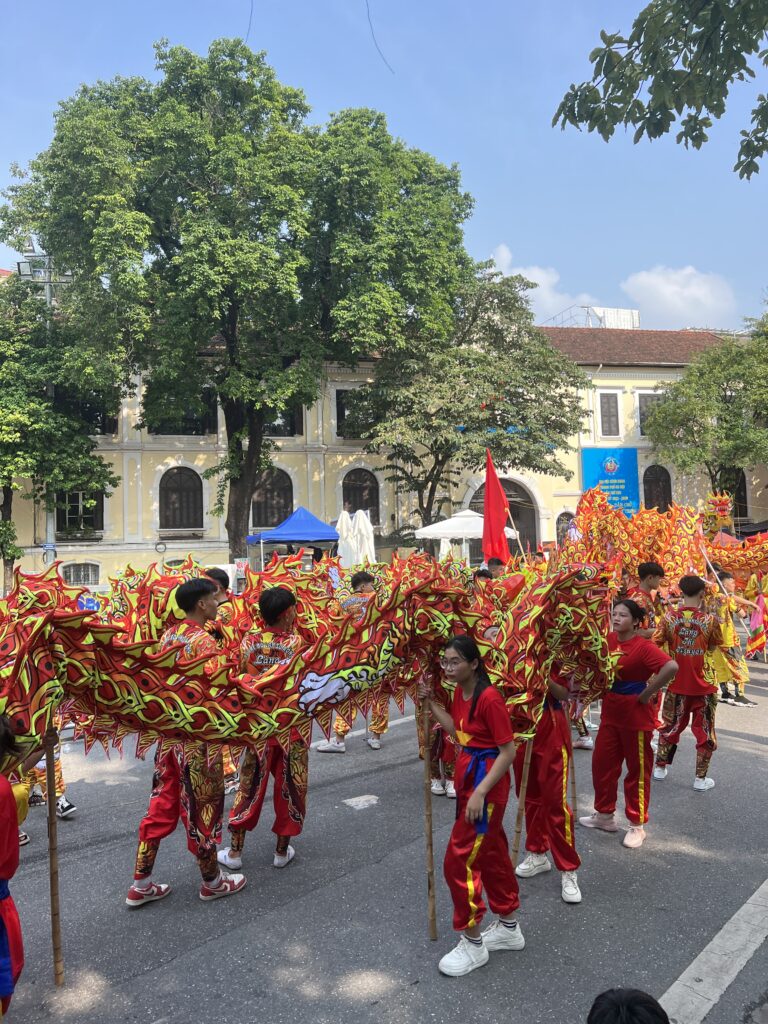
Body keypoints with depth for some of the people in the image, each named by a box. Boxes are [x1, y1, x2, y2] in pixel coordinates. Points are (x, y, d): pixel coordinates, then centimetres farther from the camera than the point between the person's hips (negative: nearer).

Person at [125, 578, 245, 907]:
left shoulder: (168, 635, 6)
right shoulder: (204, 641, -19)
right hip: (197, 736, -8)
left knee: (161, 805, 16)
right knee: (202, 807, 7)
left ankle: (141, 884, 24)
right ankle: (212, 881, 24)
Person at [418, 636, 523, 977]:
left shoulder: (489, 698, -24)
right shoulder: (459, 692, 3)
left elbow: (508, 751, -21)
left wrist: (480, 793, -25)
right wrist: (430, 701, 8)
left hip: (487, 782, -9)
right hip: (467, 778, 9)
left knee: (459, 860, -2)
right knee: (492, 853, 21)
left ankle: (472, 944, 16)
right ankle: (508, 927, 39)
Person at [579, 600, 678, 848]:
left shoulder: (644, 646, -19)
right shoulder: (608, 640, 0)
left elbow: (671, 667, -34)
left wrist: (647, 694, -25)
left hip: (636, 715, -7)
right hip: (610, 713, 7)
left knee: (638, 770, 8)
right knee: (602, 764, 14)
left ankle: (637, 825, 23)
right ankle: (604, 815, 32)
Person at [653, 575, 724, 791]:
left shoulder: (669, 618, -10)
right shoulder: (709, 620, -12)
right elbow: (714, 648, 1)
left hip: (676, 684, 2)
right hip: (703, 685, -2)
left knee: (670, 726, 20)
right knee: (705, 731, 12)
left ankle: (660, 767, 30)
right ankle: (701, 779, 17)